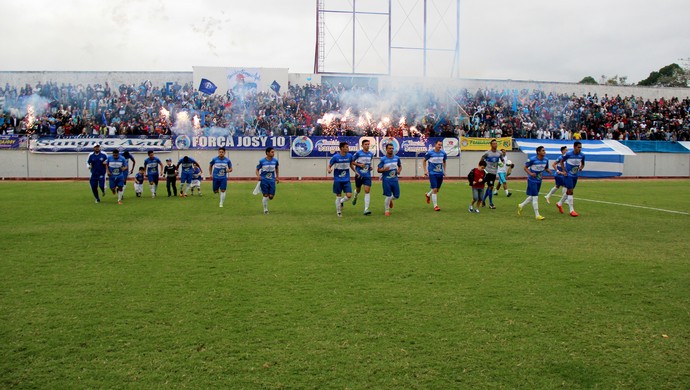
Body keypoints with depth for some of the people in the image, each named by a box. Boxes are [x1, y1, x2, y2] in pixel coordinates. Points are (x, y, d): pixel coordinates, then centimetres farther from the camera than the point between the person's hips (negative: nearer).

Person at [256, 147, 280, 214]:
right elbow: (257, 170, 3)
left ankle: (264, 201, 32)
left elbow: (277, 168, 20)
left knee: (271, 196, -1)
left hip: (272, 180, 3)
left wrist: (277, 177, 13)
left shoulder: (275, 160, 1)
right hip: (264, 180, -3)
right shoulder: (262, 161, -6)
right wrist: (258, 175, -16)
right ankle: (265, 209, 11)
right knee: (265, 195, -6)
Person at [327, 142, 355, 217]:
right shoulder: (335, 157, -10)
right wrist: (329, 170, -25)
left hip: (346, 180, 3)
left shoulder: (349, 156, 0)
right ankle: (338, 212, 21)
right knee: (338, 196, 3)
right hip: (338, 180, -3)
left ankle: (340, 202, 24)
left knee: (349, 196, -8)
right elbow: (329, 166, -3)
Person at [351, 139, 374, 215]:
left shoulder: (371, 154, 7)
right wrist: (359, 164, -14)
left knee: (367, 191, -10)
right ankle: (355, 197, 52)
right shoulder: (358, 153, -7)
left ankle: (366, 209, -12)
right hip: (359, 175, -2)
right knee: (358, 190, 14)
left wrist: (370, 167, 5)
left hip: (367, 175, 2)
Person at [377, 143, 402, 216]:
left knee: (397, 196, 6)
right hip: (386, 180, -4)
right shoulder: (383, 159, -7)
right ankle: (386, 211, 14)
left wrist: (399, 171, -2)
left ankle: (390, 200, 41)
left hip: (395, 179, 4)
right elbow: (378, 170, -4)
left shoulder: (397, 158, 3)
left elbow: (400, 166, 20)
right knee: (388, 196, -5)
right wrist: (384, 170, -24)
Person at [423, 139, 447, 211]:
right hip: (432, 173, -5)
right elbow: (424, 161, 3)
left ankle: (428, 195, 45)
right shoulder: (430, 153, -10)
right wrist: (425, 170, -3)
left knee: (437, 189, 14)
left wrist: (444, 170, 12)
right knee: (434, 189, -9)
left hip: (440, 173, 5)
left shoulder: (443, 153, 1)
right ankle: (435, 206, 0)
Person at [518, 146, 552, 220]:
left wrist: (548, 170, -11)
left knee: (532, 197, 16)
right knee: (535, 197, -8)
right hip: (532, 180, -7)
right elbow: (525, 167, -9)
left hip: (539, 181, 7)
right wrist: (530, 173, -25)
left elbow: (546, 168, 12)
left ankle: (521, 206, 38)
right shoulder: (532, 159, -18)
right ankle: (537, 215, -2)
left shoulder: (546, 159, -1)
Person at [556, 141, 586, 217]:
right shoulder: (568, 154, -16)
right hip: (568, 175, -5)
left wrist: (581, 168, -9)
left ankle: (559, 204, 37)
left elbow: (582, 164, 13)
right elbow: (561, 161, -1)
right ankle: (572, 210, -5)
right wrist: (563, 170, -9)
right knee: (570, 191, -9)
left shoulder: (582, 155, -4)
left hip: (575, 175, 6)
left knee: (568, 191, 16)